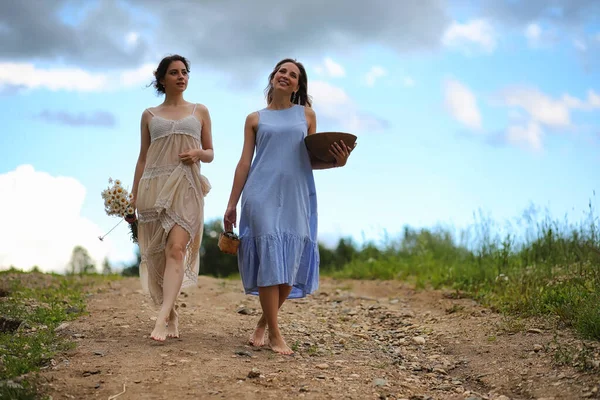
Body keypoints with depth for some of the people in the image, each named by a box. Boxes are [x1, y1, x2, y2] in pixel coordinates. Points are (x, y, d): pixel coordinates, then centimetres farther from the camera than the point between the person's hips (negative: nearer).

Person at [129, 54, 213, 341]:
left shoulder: (200, 112, 14)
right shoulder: (149, 115, 14)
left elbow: (211, 153, 15)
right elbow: (143, 157, 14)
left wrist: (199, 153, -8)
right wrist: (134, 194, 8)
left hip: (186, 188, -1)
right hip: (154, 187, 2)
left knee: (177, 249, -18)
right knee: (157, 253, 0)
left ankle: (162, 318, -26)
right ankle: (171, 313, 12)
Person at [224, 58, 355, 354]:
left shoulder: (306, 115, 14)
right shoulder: (255, 119, 12)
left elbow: (311, 160, 13)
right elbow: (244, 162, 10)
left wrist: (336, 162, -8)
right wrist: (232, 203, 5)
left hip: (296, 197, 2)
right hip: (262, 196, -1)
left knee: (290, 261, -1)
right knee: (269, 258, -9)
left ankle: (264, 322, 19)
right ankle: (274, 333, -3)